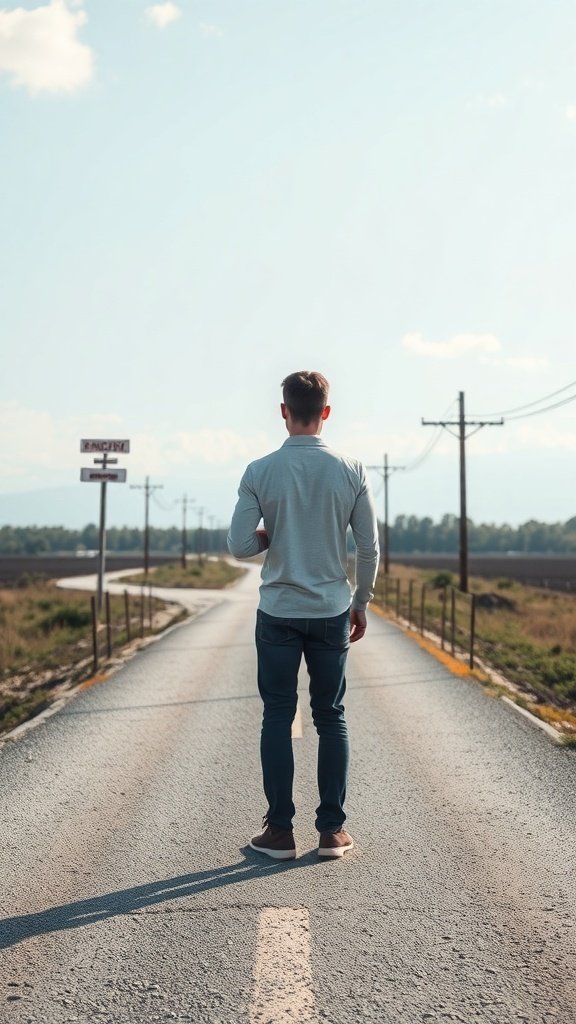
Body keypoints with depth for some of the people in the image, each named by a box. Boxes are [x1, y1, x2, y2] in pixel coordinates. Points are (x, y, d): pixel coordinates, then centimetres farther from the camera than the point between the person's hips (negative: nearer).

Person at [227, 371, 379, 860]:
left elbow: (239, 545, -10)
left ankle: (280, 830, 12)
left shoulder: (260, 472, -7)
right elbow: (369, 548, -1)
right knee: (331, 718, 10)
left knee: (278, 717, 8)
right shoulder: (351, 471, -4)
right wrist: (361, 605, 11)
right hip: (332, 612, 1)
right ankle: (332, 829, 15)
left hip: (278, 613, -1)